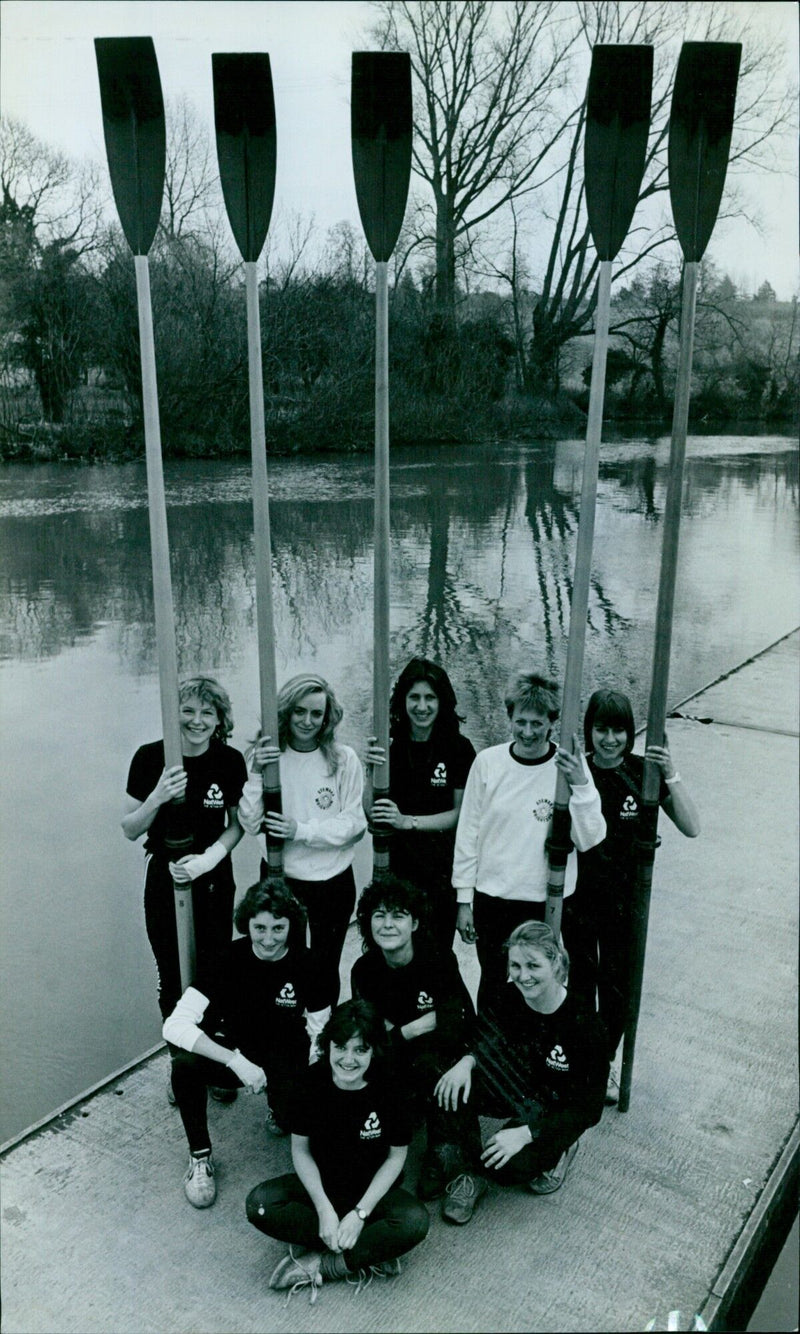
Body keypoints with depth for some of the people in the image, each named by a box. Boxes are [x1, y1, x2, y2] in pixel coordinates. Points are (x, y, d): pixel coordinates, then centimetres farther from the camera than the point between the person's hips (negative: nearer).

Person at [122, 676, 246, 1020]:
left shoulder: (231, 761, -9)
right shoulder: (150, 757, -12)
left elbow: (237, 823, 2)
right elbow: (130, 830, -7)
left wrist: (208, 858, -14)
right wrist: (157, 798, -25)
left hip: (214, 879, 0)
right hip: (164, 877, 0)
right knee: (171, 974, 11)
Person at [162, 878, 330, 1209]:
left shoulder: (305, 965, -15)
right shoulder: (229, 958, -19)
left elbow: (322, 1036, -5)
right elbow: (175, 1026, -27)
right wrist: (236, 1061, -36)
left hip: (285, 1062, 1)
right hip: (235, 1054, -1)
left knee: (293, 1119, -27)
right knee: (185, 1063, -31)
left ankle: (279, 1108, 12)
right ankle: (200, 1156, -7)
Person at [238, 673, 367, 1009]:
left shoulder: (344, 760, -8)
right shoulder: (267, 756, -5)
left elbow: (354, 823, -9)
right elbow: (250, 825, -8)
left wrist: (301, 830, -19)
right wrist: (256, 775, -21)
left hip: (333, 883, 0)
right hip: (281, 880, 1)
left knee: (326, 969, 14)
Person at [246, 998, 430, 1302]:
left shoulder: (389, 1087, -20)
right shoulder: (313, 1080, -17)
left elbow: (396, 1157, -10)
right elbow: (300, 1148, -7)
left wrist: (360, 1212, -17)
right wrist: (324, 1208, -17)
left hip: (374, 1189, -2)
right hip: (321, 1183, 2)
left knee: (415, 1221, -31)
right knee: (259, 1203, -24)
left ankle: (319, 1265, -17)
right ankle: (367, 1258, -19)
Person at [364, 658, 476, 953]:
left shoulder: (460, 749, -6)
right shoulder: (388, 745, -4)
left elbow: (460, 813, -5)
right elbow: (371, 813, -7)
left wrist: (408, 821, -18)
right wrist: (372, 769, -23)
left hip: (441, 871, 0)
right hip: (395, 866, 1)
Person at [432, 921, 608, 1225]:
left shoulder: (584, 1025, -26)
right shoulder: (506, 1000, -15)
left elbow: (589, 1109, -20)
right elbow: (479, 1043, 0)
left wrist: (526, 1133, -29)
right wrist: (466, 1062, -26)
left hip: (554, 1113, -3)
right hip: (514, 1091, 4)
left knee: (505, 1166, -27)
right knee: (454, 1086, -25)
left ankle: (556, 1152, 4)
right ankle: (469, 1173, -6)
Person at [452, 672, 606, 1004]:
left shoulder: (569, 766, -9)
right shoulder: (488, 762, -6)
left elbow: (589, 839, -14)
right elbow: (468, 832, 0)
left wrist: (581, 785, -27)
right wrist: (464, 899, 3)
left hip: (549, 903, -1)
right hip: (492, 898, 1)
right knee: (492, 983, 17)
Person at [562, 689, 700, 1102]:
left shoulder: (643, 772, -9)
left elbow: (691, 828, -15)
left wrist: (671, 775, -26)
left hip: (624, 901, 1)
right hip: (577, 898, -1)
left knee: (617, 986, 12)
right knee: (580, 979, 14)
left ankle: (606, 1062, 37)